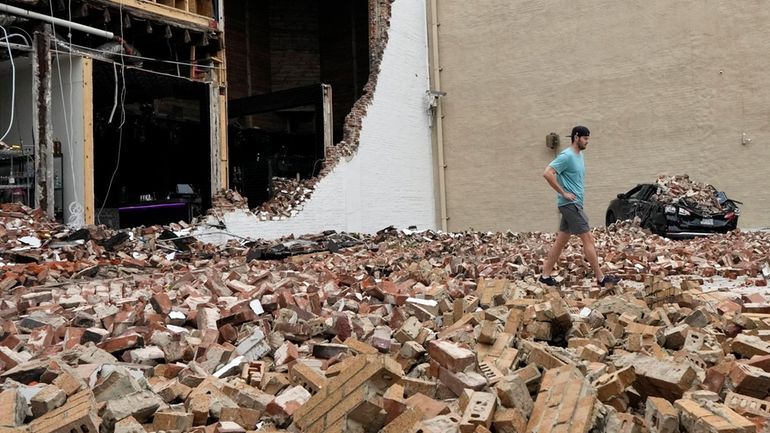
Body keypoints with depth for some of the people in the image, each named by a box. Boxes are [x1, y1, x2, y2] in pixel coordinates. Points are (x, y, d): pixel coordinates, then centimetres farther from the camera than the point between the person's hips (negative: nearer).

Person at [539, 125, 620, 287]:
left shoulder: (579, 155, 14)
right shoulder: (566, 156, -15)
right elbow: (547, 173, -24)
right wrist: (563, 193, -19)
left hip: (573, 204, 9)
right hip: (570, 204, -9)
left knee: (561, 241, 10)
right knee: (588, 239, -5)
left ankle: (545, 275, 15)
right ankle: (601, 278, 1)